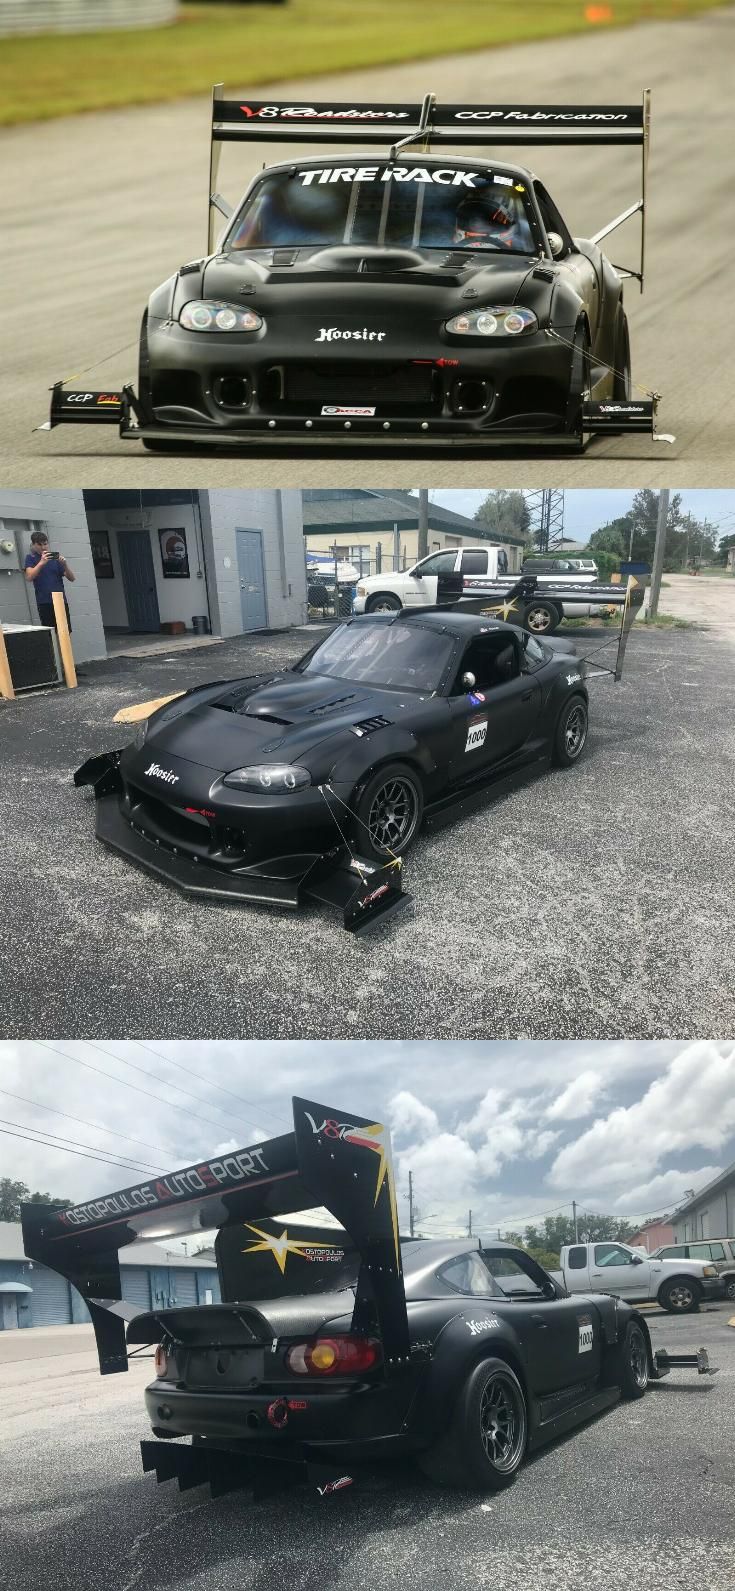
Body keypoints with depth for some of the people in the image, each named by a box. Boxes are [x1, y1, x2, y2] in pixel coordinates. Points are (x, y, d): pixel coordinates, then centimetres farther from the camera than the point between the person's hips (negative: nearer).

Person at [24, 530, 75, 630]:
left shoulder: (55, 558, 14)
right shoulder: (31, 558, 7)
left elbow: (71, 578, 9)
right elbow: (29, 577, -11)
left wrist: (65, 564, -10)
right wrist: (41, 562, -22)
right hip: (44, 603, -3)